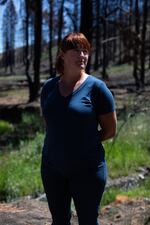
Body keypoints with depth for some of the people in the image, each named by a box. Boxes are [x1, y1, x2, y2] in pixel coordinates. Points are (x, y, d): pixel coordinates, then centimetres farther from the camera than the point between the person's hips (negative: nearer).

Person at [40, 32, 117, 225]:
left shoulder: (95, 87, -10)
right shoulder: (49, 86, 3)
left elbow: (110, 130, -6)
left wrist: (85, 143, -1)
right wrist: (62, 143, 5)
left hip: (86, 168, -4)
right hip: (52, 167, 4)